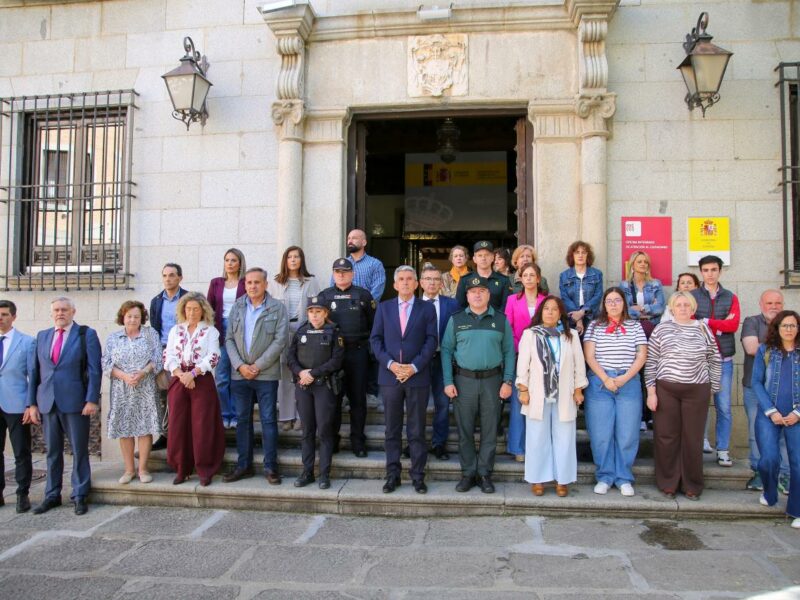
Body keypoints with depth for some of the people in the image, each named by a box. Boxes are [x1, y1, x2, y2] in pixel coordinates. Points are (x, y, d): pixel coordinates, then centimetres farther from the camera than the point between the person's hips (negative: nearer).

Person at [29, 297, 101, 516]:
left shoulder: (87, 334, 0)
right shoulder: (42, 336, 13)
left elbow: (94, 370, -5)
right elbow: (36, 371, 11)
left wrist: (92, 400, -12)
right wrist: (32, 402, 6)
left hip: (75, 402, -4)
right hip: (47, 403, 4)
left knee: (79, 450, 3)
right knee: (52, 452, 12)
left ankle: (80, 496, 14)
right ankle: (52, 495, 24)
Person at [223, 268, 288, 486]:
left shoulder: (277, 308, -1)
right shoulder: (237, 307, 10)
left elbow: (280, 340, -8)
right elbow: (229, 339, 7)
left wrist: (257, 366, -12)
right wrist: (239, 365, -7)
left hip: (266, 374, -3)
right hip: (240, 374, 4)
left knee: (268, 420, 1)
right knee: (242, 419, 10)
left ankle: (271, 466, 10)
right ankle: (244, 465, 20)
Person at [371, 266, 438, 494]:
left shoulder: (427, 308, 5)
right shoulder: (384, 308, 9)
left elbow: (431, 340, -2)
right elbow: (375, 339, 4)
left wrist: (414, 366, -12)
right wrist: (390, 363, -10)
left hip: (418, 376, -1)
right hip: (390, 376, 2)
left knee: (417, 430, 4)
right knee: (392, 430, 8)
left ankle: (418, 475, 14)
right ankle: (392, 475, 17)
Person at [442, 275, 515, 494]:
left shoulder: (501, 320, 4)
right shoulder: (456, 320, 4)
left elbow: (509, 352, 3)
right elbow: (446, 351, 2)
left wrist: (508, 381, -5)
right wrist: (448, 382, -5)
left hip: (492, 381, 0)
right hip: (463, 380, 0)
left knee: (489, 430, 6)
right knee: (465, 430, 7)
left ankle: (485, 474, 19)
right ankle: (468, 473, 19)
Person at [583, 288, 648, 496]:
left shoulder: (635, 326, 10)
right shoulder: (594, 326, 7)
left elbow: (642, 356, 4)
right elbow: (589, 356, 0)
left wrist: (624, 378, -8)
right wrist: (605, 379, -10)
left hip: (629, 384, 1)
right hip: (599, 384, -1)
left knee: (627, 434, 1)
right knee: (601, 434, 0)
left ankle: (624, 478, 14)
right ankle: (604, 477, 12)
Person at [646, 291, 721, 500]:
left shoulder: (703, 329, 7)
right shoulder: (661, 329, 2)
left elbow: (715, 360, 12)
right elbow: (651, 362, 1)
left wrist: (713, 388, 9)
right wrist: (651, 391, -3)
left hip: (696, 391, 1)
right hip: (665, 389, -1)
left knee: (693, 438, 6)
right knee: (666, 437, 4)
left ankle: (692, 486, 19)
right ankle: (668, 483, 17)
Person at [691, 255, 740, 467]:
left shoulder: (731, 298, 10)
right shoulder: (692, 297, 5)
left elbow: (734, 325, -6)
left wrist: (705, 322, -9)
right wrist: (720, 326, -10)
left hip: (723, 360, 1)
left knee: (724, 408, 1)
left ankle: (723, 450, 10)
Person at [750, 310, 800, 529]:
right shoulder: (765, 351, 5)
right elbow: (756, 382, 2)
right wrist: (771, 411, -7)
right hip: (768, 414, 0)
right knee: (769, 459, -9)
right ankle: (769, 494, 21)